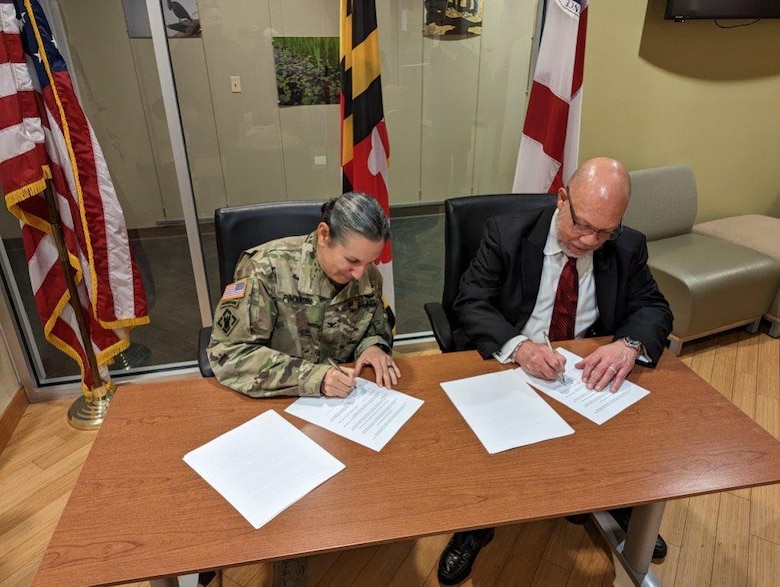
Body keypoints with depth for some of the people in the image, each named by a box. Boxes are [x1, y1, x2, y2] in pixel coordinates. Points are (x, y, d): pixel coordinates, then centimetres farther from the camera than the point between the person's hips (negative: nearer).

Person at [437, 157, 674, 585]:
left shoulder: (628, 247, -2)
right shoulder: (506, 235, -13)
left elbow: (654, 308, -1)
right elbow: (469, 303, -16)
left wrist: (629, 343, -26)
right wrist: (517, 346, -35)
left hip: (590, 372, 4)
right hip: (512, 368, -3)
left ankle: (614, 509, 17)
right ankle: (475, 527, 2)